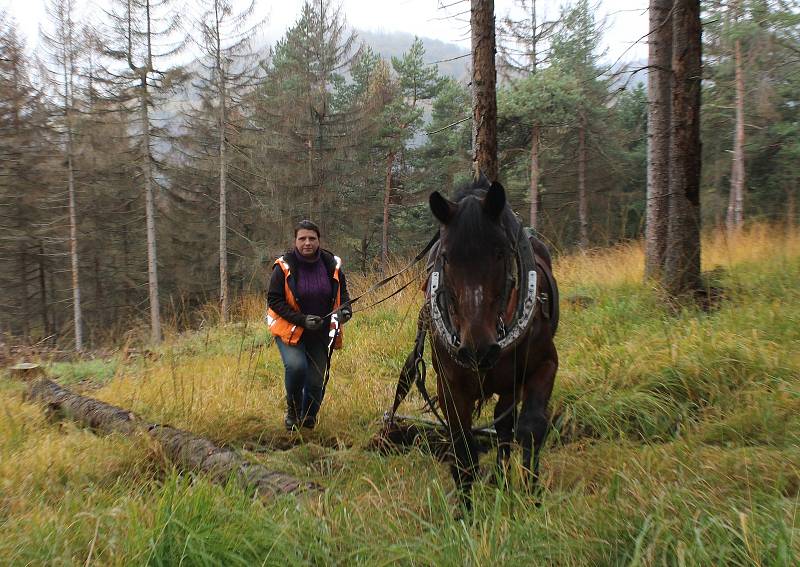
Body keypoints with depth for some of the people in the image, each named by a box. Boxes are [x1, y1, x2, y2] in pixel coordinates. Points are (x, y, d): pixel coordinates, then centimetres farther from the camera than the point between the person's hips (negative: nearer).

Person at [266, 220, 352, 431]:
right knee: (296, 366, -27)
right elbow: (274, 300, -10)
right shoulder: (284, 266, -12)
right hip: (289, 329, -3)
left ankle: (308, 419, 30)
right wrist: (302, 319, -21)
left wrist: (345, 310, -13)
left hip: (321, 332, 3)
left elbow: (342, 293, 10)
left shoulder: (332, 264, -4)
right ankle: (293, 411, 0)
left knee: (316, 380, 3)